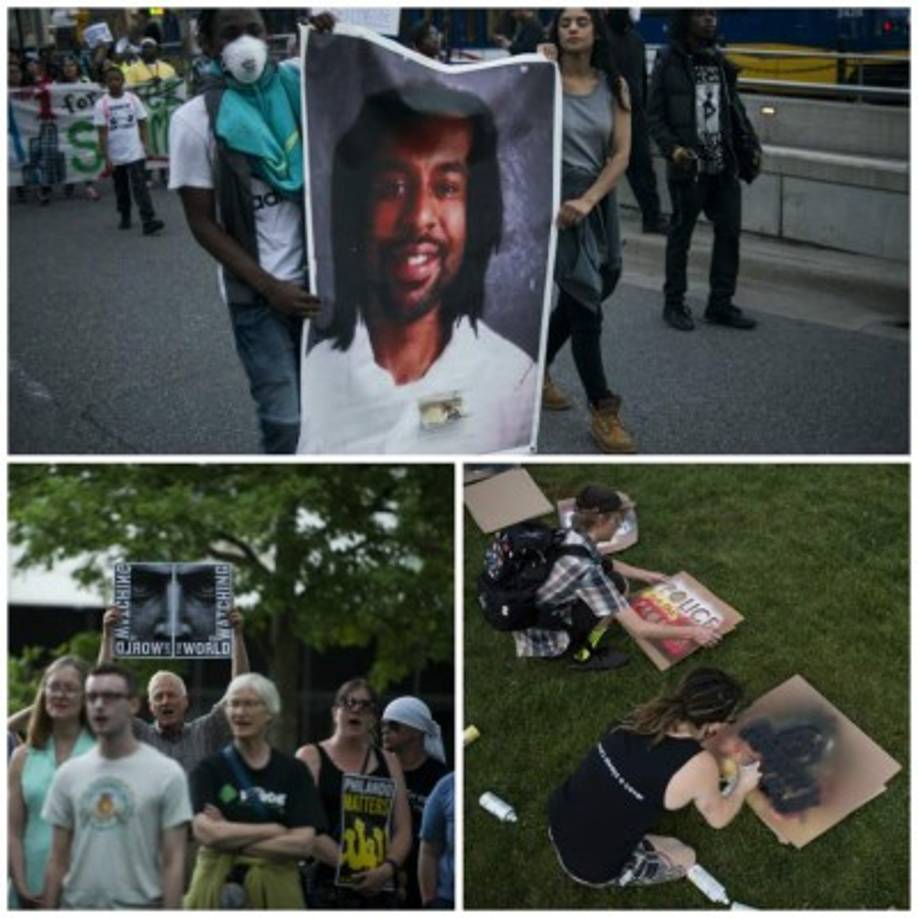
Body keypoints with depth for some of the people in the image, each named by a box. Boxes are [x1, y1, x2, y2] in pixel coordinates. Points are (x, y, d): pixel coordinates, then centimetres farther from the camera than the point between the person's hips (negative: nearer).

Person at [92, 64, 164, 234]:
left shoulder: (133, 99, 1)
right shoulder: (101, 104, -4)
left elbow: (142, 124, 5)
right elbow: (102, 133, -5)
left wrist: (145, 146, -5)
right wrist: (106, 159, -10)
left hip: (135, 154, -1)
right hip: (115, 157, 1)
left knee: (140, 187, -11)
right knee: (121, 189, 14)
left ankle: (148, 221, -17)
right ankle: (125, 218, 31)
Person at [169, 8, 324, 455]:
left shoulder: (294, 87, 2)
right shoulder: (194, 120, -7)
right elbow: (202, 223, -6)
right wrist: (270, 287, -13)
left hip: (316, 275, 3)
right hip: (257, 294, -3)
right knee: (284, 419, -5)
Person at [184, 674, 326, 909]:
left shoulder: (294, 771, 5)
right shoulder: (209, 769, 3)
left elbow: (302, 843, -5)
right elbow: (206, 832, -11)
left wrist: (232, 839, -9)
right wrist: (274, 830, -7)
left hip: (276, 890, 1)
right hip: (218, 887, 0)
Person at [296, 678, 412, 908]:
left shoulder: (388, 762, 16)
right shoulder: (310, 757, 4)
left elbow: (403, 830, 10)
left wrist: (388, 867, -9)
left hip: (379, 887, 4)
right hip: (327, 886, -4)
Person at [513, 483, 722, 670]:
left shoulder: (570, 537, -4)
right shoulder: (587, 569, -29)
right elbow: (639, 629, -24)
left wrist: (645, 574, 29)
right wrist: (691, 632, -13)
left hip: (529, 621, 8)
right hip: (542, 642, -8)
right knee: (616, 586, -12)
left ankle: (574, 642, 14)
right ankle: (580, 654, 2)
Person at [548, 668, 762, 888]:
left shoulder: (647, 713, -4)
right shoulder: (699, 765, -21)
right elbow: (718, 818, 1)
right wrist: (743, 786, 18)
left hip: (558, 818, 6)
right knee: (685, 858, 19)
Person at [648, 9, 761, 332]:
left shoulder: (719, 61, 12)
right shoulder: (669, 62, -5)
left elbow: (735, 108, 16)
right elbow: (655, 115, -6)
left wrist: (751, 144, 5)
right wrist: (672, 148, -20)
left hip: (724, 166, 5)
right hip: (687, 167, -5)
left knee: (729, 231, 5)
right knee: (681, 235, 5)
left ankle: (720, 303, 16)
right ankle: (674, 303, 18)